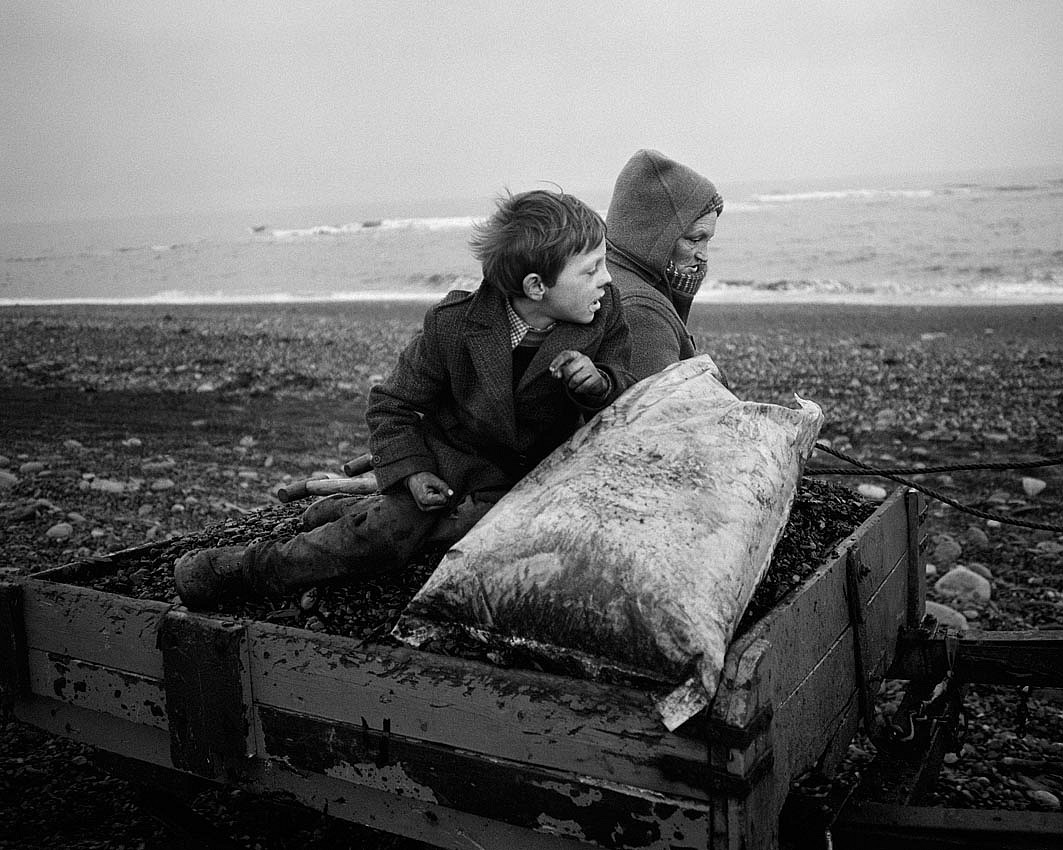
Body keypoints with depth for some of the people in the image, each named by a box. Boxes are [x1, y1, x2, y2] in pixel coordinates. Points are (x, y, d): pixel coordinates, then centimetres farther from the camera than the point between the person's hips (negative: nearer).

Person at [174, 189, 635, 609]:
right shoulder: (454, 324, -19)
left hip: (525, 474, 2)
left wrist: (597, 384, -27)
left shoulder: (606, 315, -14)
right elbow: (393, 403, -6)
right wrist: (410, 472, -18)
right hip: (445, 451, -2)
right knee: (385, 532, -20)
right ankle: (245, 566, -7)